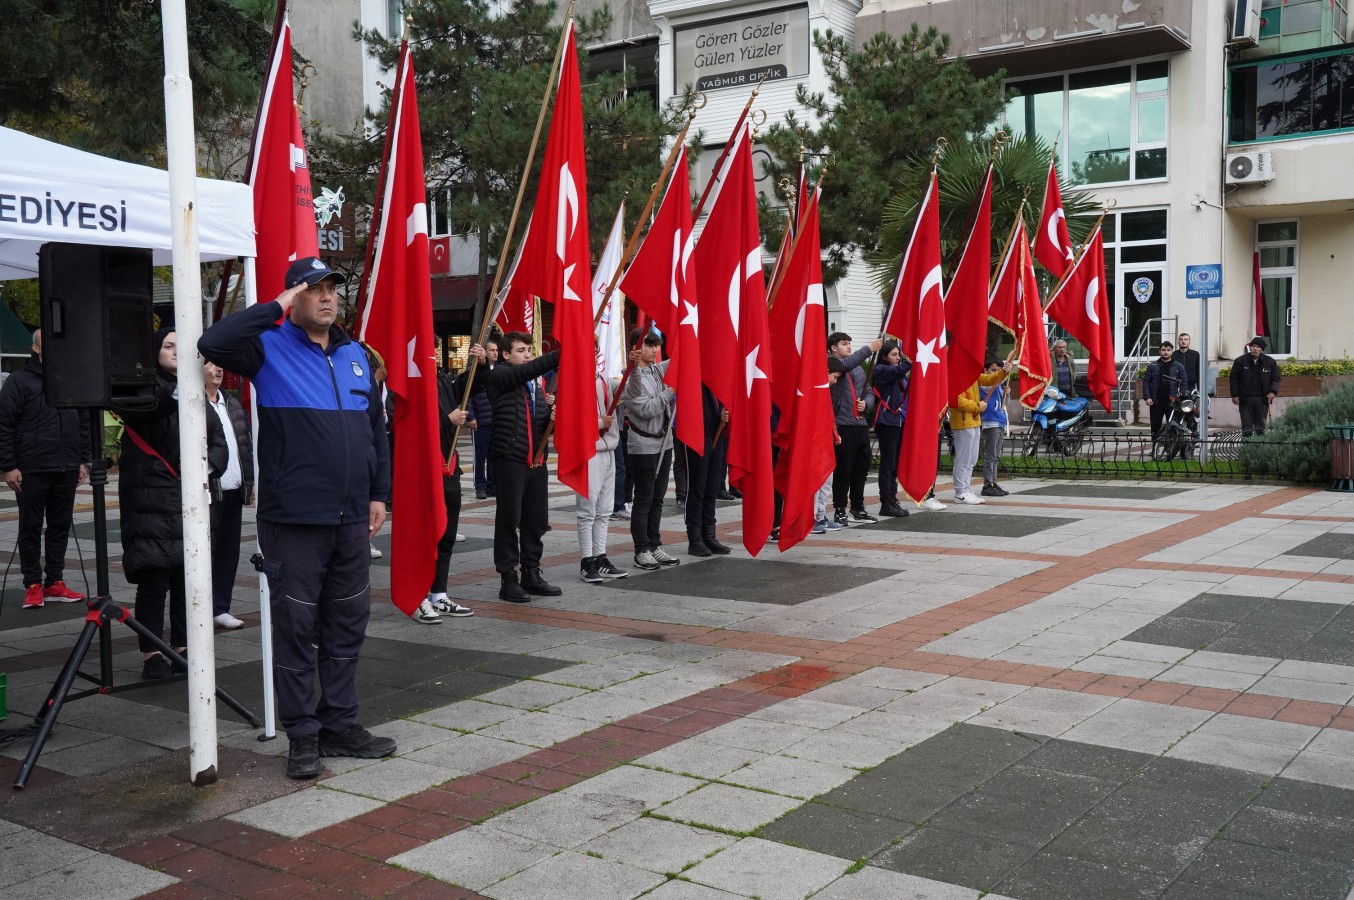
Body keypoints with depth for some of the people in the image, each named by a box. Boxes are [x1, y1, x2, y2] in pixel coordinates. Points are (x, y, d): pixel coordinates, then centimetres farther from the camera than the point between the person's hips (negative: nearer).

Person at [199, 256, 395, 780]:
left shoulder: (354, 354, 13)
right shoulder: (270, 348, -3)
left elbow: (376, 427, 18)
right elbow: (213, 344, -24)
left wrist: (378, 493, 14)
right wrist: (276, 309, -17)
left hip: (351, 520, 6)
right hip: (293, 520, -5)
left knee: (348, 623, 12)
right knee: (295, 626, 2)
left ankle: (340, 723, 24)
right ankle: (303, 734, 13)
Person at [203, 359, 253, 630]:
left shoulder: (233, 403, 16)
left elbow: (247, 443, 19)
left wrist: (250, 481, 14)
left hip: (234, 490, 7)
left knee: (229, 551, 11)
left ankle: (220, 607, 19)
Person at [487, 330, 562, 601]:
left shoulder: (536, 383, 19)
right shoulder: (500, 374, -3)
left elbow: (544, 418, 21)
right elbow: (529, 369, -21)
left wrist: (552, 411, -3)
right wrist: (562, 354, -30)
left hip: (536, 458, 7)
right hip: (510, 457, -7)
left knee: (537, 520, 9)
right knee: (509, 519, -1)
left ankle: (531, 575, 20)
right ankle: (508, 579, 6)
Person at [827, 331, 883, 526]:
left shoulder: (858, 369, 18)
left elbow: (869, 392, 19)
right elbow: (846, 364, -24)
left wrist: (866, 403, -2)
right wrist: (869, 348, -24)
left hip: (861, 424, 7)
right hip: (842, 425, -7)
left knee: (861, 468, 11)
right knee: (843, 470, -3)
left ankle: (858, 509, 21)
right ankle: (840, 511, 6)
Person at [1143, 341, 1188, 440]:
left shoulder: (1179, 366, 6)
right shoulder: (1153, 366, 8)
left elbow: (1184, 382, 3)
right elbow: (1146, 381, 5)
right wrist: (1147, 397, -6)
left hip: (1172, 402, -1)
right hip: (1156, 402, 1)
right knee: (1155, 426, 5)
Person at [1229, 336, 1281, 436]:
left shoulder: (1270, 362, 5)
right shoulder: (1240, 361, 1)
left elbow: (1275, 379, 10)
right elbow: (1233, 379, 3)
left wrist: (1273, 391, -6)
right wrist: (1235, 395, -3)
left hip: (1262, 399, 1)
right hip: (1245, 399, -1)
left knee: (1261, 427, 6)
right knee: (1247, 428, -2)